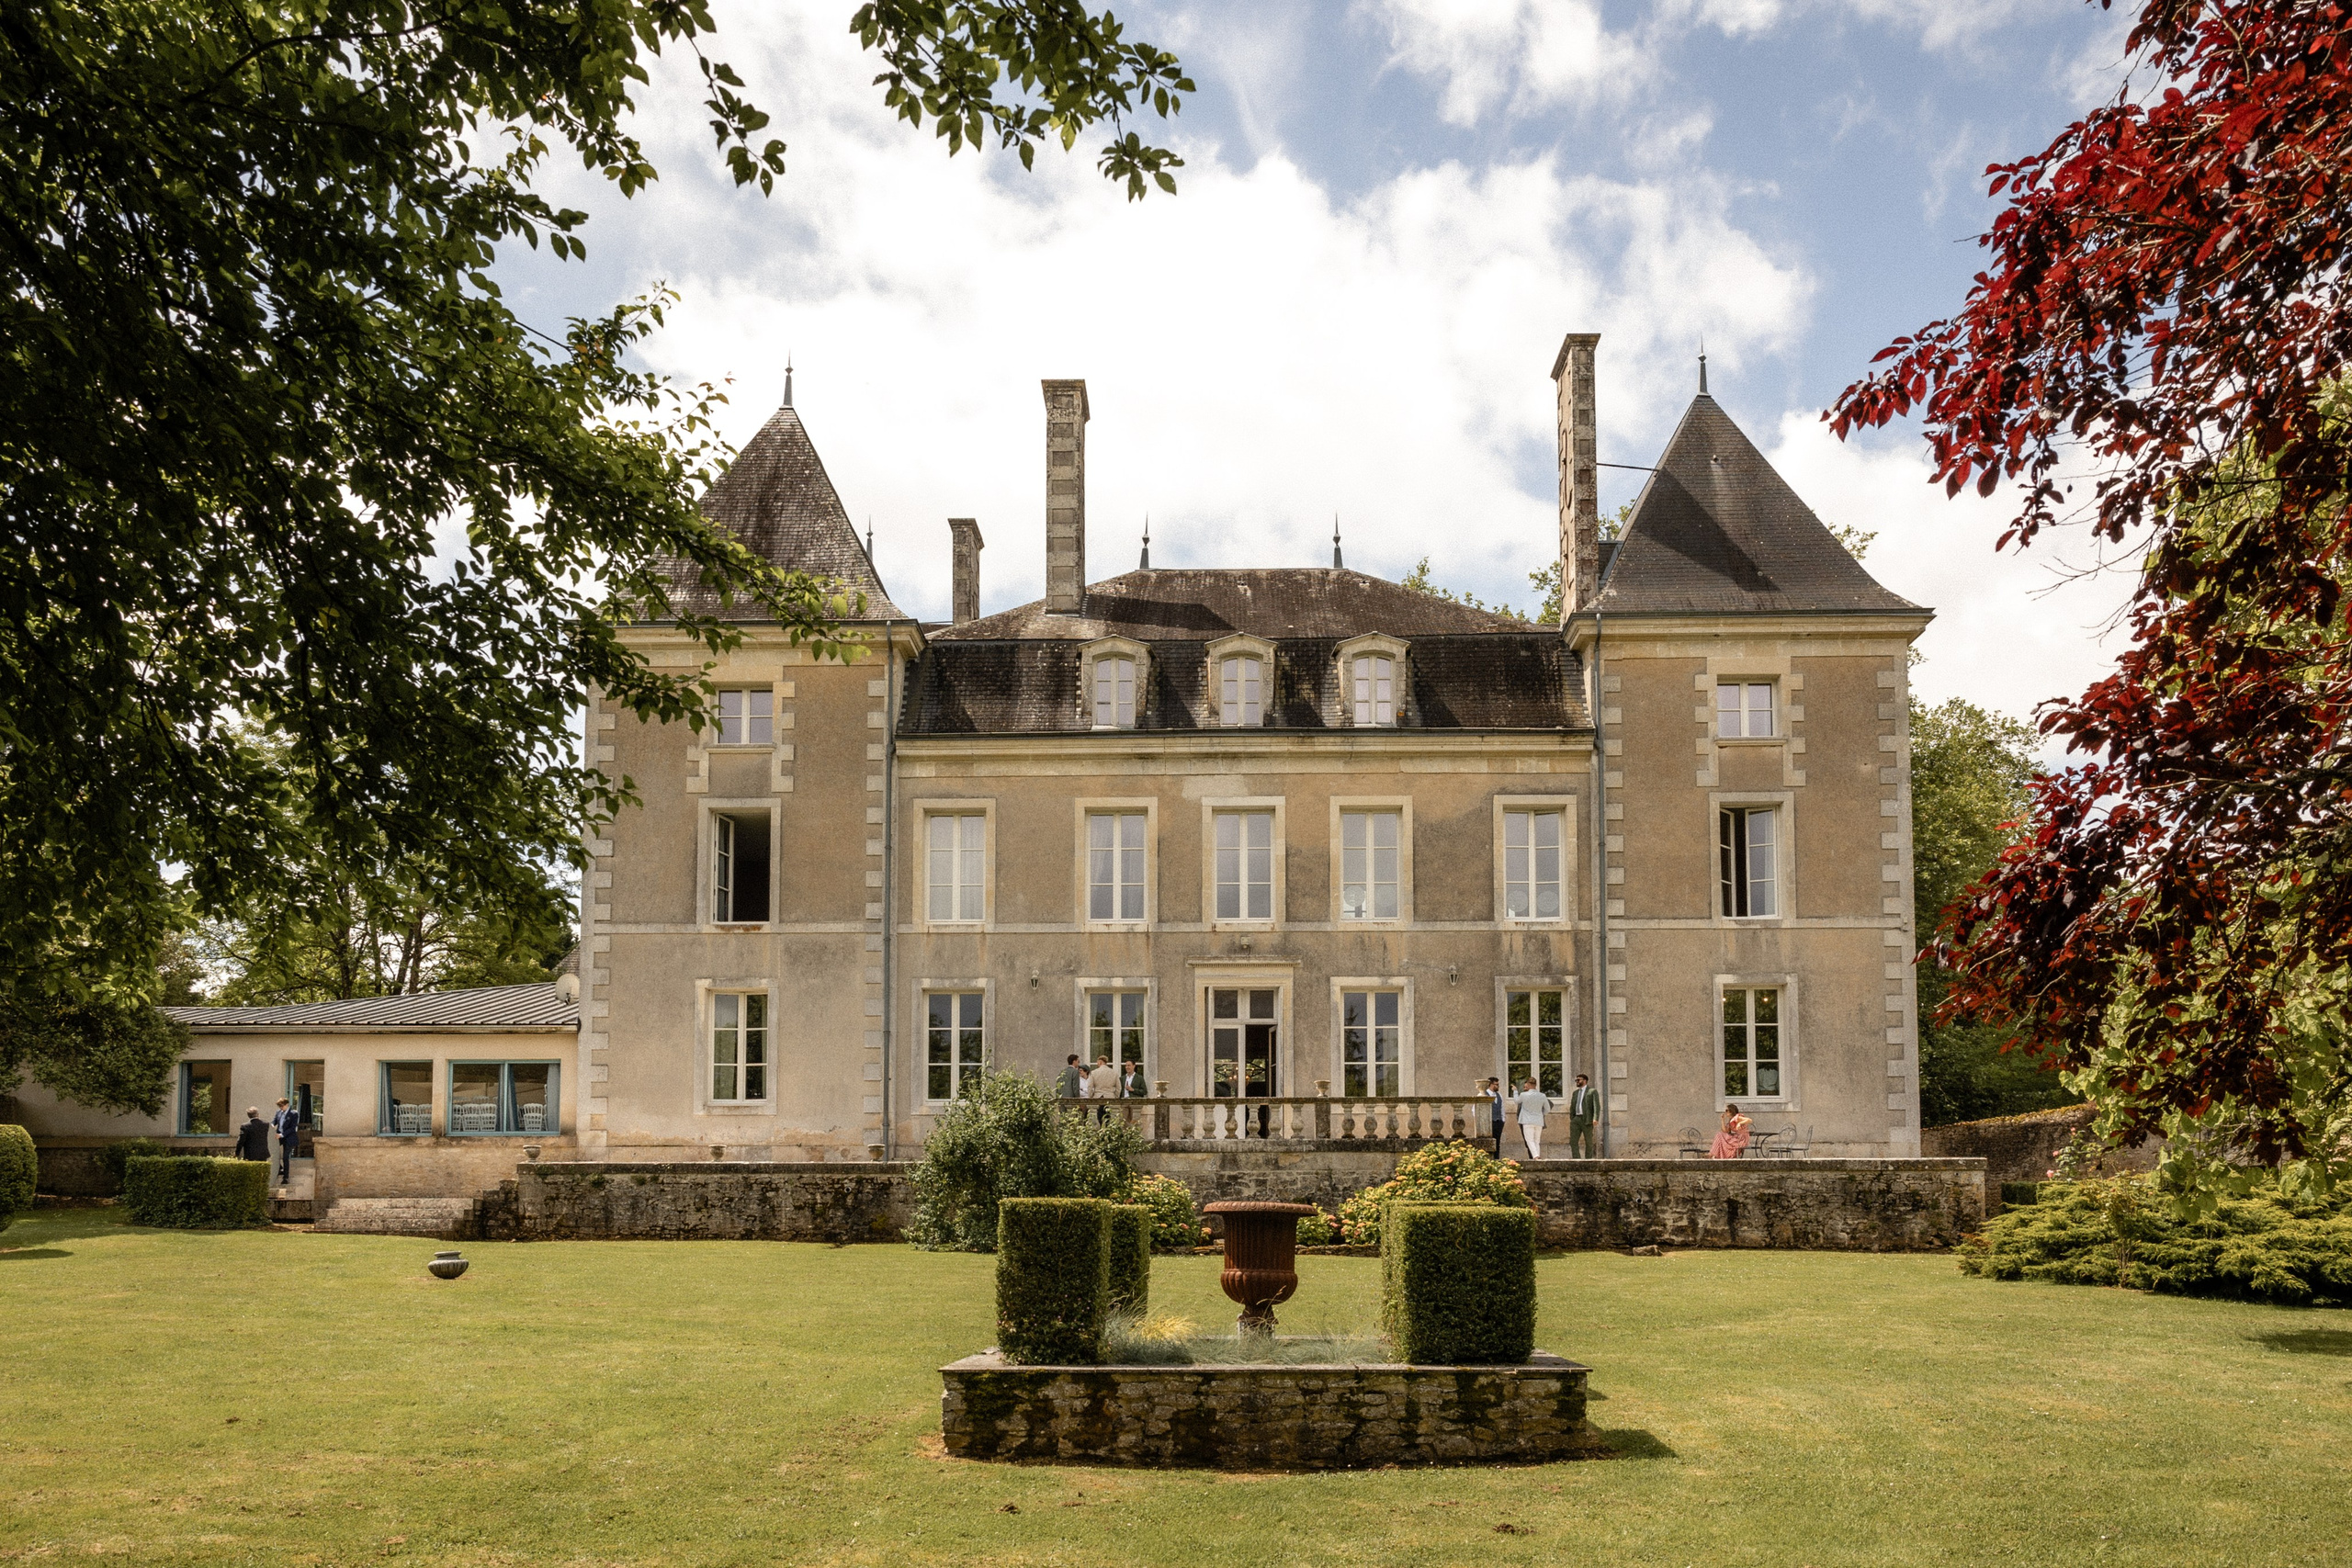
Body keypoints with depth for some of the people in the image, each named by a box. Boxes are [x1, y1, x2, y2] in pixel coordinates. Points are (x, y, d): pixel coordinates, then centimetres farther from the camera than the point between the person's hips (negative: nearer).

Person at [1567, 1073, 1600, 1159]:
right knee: (1573, 1142, -8)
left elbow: (1597, 1106, -10)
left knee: (1588, 1142, 2)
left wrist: (1596, 1119, -23)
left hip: (1587, 1120, -5)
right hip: (1576, 1120, 5)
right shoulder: (1575, 1093, 19)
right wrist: (1572, 1121, 14)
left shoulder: (1593, 1091, 0)